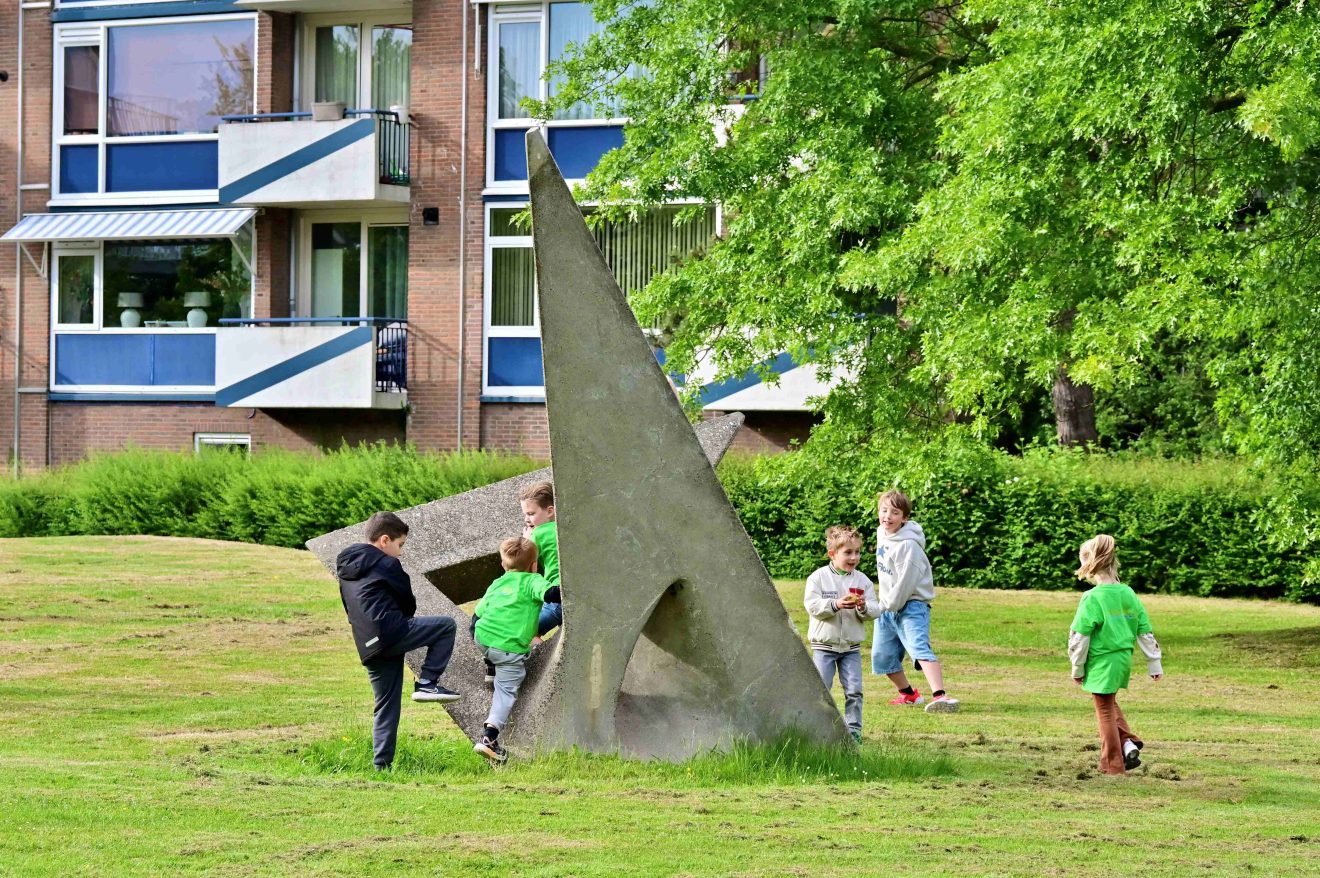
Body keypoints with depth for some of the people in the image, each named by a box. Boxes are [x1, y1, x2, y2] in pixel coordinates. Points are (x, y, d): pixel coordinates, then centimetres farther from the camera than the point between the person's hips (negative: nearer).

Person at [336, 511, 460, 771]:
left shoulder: (346, 568, 23)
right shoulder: (386, 564, -2)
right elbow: (408, 603, 5)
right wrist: (402, 619, 27)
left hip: (368, 647, 8)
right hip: (391, 631, -8)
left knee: (386, 708, 14)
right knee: (446, 625, 1)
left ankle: (382, 764, 10)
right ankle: (427, 683, -3)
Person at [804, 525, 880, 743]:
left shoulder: (862, 580, 4)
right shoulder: (818, 577, -5)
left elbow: (875, 610, 1)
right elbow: (812, 605, -15)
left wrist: (864, 607, -21)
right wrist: (835, 604, -26)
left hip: (851, 647, 2)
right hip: (824, 645, -2)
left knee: (854, 690, -1)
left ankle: (853, 729, 7)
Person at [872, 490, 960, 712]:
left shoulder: (908, 545, -22)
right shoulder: (882, 533, 5)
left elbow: (905, 585, -24)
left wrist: (888, 603, -11)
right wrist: (883, 602, 17)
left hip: (912, 605, -9)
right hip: (887, 606, 9)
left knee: (919, 648, -28)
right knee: (882, 657, 13)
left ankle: (940, 696, -42)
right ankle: (908, 694, 33)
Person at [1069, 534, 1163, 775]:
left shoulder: (1092, 598, -17)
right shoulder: (1129, 594, 1)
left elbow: (1079, 637, -16)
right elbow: (1145, 631, 6)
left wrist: (1077, 668, -4)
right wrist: (1155, 663, 14)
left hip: (1101, 664, -6)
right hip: (1123, 660, 6)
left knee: (1105, 711, 8)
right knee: (1110, 703, 28)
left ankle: (1113, 764, 15)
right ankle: (1128, 742, 11)